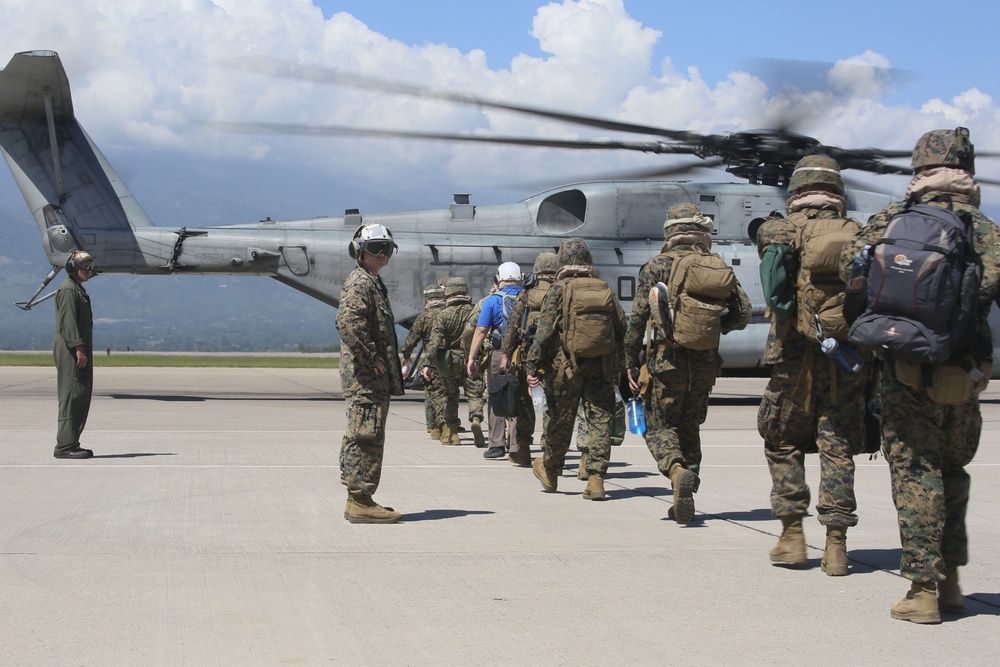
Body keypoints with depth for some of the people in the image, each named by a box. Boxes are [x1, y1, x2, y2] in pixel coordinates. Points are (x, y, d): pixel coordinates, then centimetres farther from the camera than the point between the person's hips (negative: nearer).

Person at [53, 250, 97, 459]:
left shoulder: (79, 290, 22)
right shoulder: (68, 289, -10)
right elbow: (68, 321, -19)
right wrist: (78, 347, -25)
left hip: (80, 350, 11)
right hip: (70, 350, -11)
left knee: (83, 395, 10)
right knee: (72, 394, -12)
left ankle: (71, 443, 14)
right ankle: (64, 446, -13)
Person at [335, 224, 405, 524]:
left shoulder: (373, 283, 22)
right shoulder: (359, 282, -11)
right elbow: (348, 322, -26)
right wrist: (371, 358, -21)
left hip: (374, 376, 11)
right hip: (364, 376, -11)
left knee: (364, 437, 13)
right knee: (366, 435, -10)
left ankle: (360, 499, 19)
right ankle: (360, 501, -8)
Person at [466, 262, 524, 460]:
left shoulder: (493, 300, -2)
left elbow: (481, 331, -7)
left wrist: (472, 357, -6)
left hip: (499, 354, -2)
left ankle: (497, 445, 5)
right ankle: (518, 447, 3)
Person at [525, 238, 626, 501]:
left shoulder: (558, 290, -6)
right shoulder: (606, 290, 7)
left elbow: (545, 331, -11)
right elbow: (621, 330, 10)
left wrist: (533, 365, -8)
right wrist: (619, 368, 17)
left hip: (565, 367, -2)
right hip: (601, 367, 2)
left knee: (560, 420, 11)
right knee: (600, 420, 2)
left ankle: (549, 470, 30)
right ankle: (596, 479, -5)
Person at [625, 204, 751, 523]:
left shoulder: (658, 265, -3)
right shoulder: (718, 266, 6)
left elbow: (638, 317, -8)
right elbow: (742, 313, 5)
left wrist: (631, 362, -2)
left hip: (667, 360, -3)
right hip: (705, 362, 4)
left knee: (660, 427, 5)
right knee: (689, 428, 16)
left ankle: (678, 472, -25)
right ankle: (683, 501, 14)